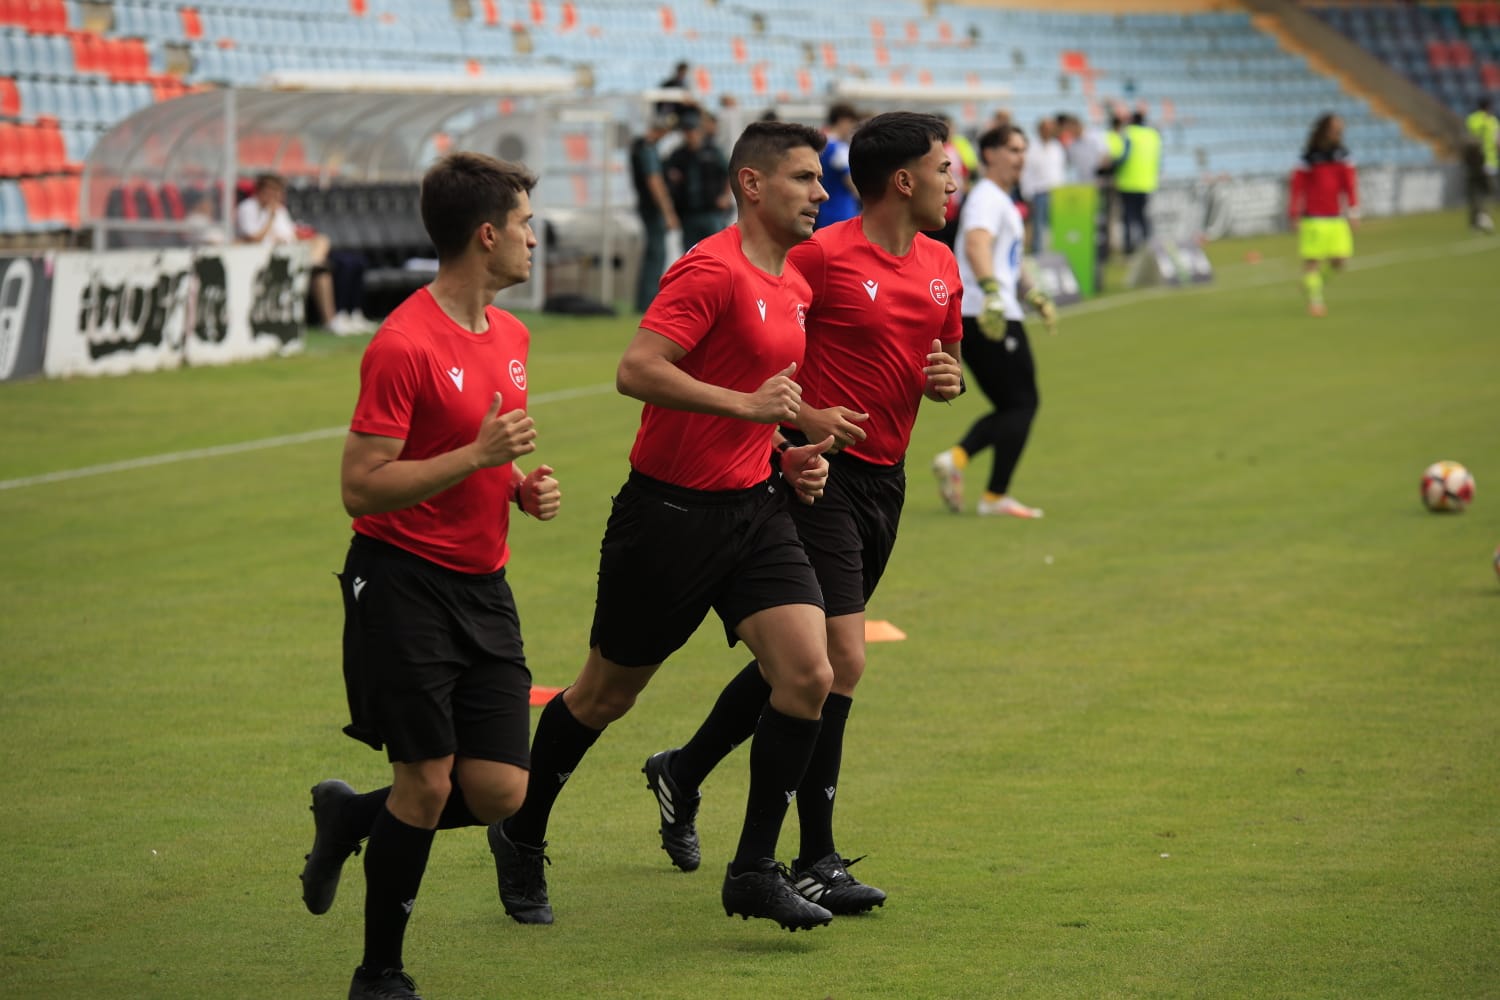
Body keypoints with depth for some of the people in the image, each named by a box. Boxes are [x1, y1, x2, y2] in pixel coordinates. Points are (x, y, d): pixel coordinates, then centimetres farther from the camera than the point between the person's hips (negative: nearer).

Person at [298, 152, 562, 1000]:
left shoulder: (510, 334, 11)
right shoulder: (404, 345, -15)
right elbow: (362, 488, -17)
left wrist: (526, 485, 5)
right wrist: (479, 454, -22)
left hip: (483, 587, 7)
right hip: (403, 584, -7)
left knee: (500, 793, -2)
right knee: (428, 779, -5)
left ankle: (353, 818, 26)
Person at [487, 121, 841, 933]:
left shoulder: (795, 287, 12)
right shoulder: (713, 269, -17)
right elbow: (637, 371, -27)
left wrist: (787, 457, 12)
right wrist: (747, 405, -26)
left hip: (754, 508, 7)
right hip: (670, 513, -7)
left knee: (808, 675, -10)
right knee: (606, 693, 8)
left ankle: (754, 870, -1)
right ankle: (521, 838, 30)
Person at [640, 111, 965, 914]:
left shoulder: (941, 266, 11)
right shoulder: (821, 258, -14)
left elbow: (945, 356, 24)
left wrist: (948, 379, 1)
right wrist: (803, 415, -21)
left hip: (885, 478, 8)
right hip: (821, 475, -8)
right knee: (841, 657, -12)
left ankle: (683, 772, 36)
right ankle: (814, 861, -5)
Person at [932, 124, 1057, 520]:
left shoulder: (1002, 201, 22)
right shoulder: (987, 198, -11)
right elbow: (976, 246, -30)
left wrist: (1033, 295, 38)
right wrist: (992, 291, -43)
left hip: (986, 316, 10)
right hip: (992, 318, -10)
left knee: (1011, 407, 12)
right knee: (1022, 404, -4)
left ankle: (957, 457, -4)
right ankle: (996, 496, -5)